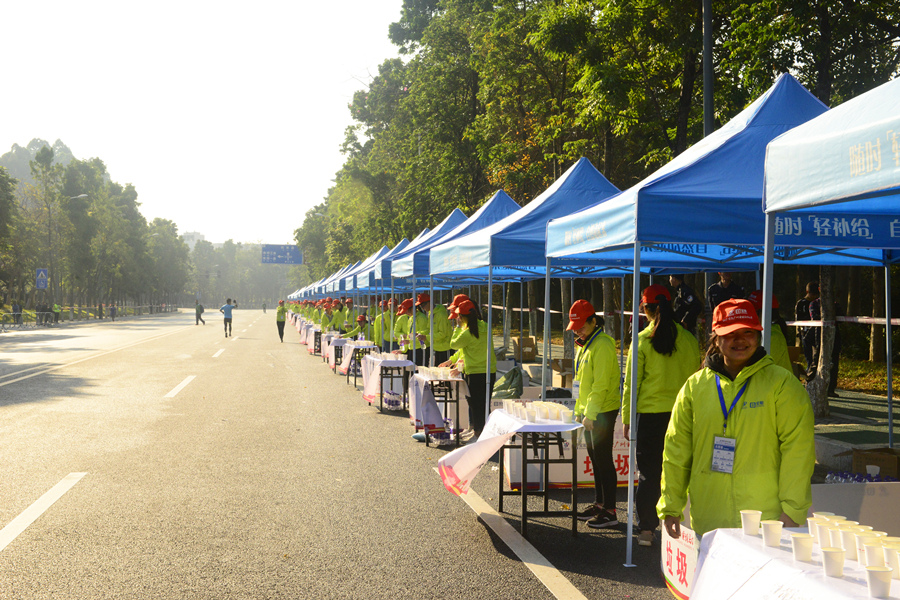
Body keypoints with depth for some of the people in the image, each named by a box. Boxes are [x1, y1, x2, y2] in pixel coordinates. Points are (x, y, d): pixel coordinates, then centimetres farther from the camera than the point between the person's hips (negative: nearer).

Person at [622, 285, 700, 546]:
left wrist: (626, 419, 4)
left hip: (649, 414, -2)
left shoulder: (642, 340, -6)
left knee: (649, 473, 5)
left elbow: (631, 383, -3)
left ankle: (646, 529, 7)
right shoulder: (689, 339, 1)